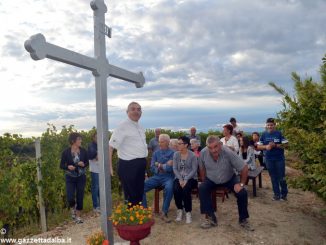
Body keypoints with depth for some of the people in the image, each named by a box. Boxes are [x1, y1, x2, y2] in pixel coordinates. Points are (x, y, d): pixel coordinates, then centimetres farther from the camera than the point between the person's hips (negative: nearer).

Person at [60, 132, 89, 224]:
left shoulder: (83, 151, -5)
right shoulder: (66, 152, -9)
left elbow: (87, 162, 7)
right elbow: (61, 165, -2)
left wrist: (83, 164, -15)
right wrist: (68, 167, -22)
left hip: (81, 177, 2)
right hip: (70, 178, -1)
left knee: (80, 197, 5)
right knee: (70, 198, -7)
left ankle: (78, 216, 25)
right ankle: (72, 209, 29)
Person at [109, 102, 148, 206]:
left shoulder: (140, 128, 14)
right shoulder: (122, 126, -11)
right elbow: (110, 146, -17)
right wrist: (109, 166, -23)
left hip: (140, 165, 8)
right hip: (128, 165, -8)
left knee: (139, 194, 17)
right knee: (131, 196, 2)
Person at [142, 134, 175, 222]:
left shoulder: (172, 153, 1)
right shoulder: (156, 153, 14)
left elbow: (170, 168, -11)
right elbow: (152, 168, 6)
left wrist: (159, 165, -1)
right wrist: (165, 166, -6)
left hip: (168, 177, -4)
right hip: (156, 177, 4)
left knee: (169, 188, -36)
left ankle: (164, 213, -19)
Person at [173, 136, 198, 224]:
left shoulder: (192, 155, -5)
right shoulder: (176, 154, 4)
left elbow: (194, 170, -9)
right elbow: (175, 169, -1)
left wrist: (186, 180, -21)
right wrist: (180, 179, -14)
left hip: (191, 178, -2)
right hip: (179, 178, 3)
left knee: (185, 189, -31)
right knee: (176, 189, -27)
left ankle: (188, 212, -13)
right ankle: (180, 210, -4)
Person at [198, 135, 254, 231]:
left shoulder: (229, 153, -32)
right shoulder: (203, 153, -25)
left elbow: (244, 168, -22)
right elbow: (202, 168, -5)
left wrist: (241, 184, -20)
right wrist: (204, 182, -6)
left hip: (229, 179, -1)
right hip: (211, 180, 1)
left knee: (242, 193, -20)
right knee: (202, 189, -25)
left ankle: (243, 219, 6)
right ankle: (211, 218, -12)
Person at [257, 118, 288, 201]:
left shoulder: (279, 133, -5)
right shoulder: (264, 134, 2)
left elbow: (285, 144, -8)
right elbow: (259, 146, 3)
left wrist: (275, 145, -20)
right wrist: (266, 147, -15)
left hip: (279, 159, -2)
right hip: (269, 159, 2)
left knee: (281, 177, 5)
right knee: (273, 178, 11)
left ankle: (284, 194, 23)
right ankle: (277, 194, 23)